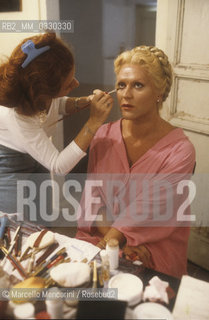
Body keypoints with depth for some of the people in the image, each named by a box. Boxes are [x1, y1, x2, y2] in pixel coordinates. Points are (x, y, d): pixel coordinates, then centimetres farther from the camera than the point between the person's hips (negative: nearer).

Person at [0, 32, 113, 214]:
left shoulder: (44, 93, -21)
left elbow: (58, 105, 4)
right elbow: (58, 167, -34)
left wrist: (86, 101, -17)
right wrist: (94, 122, -39)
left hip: (36, 161, 6)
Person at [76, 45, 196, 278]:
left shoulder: (179, 150, -12)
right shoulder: (104, 135, 1)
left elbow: (147, 211, -15)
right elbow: (92, 194, -1)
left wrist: (108, 244, -23)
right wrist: (118, 241, -14)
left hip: (152, 253, -3)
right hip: (97, 237, 4)